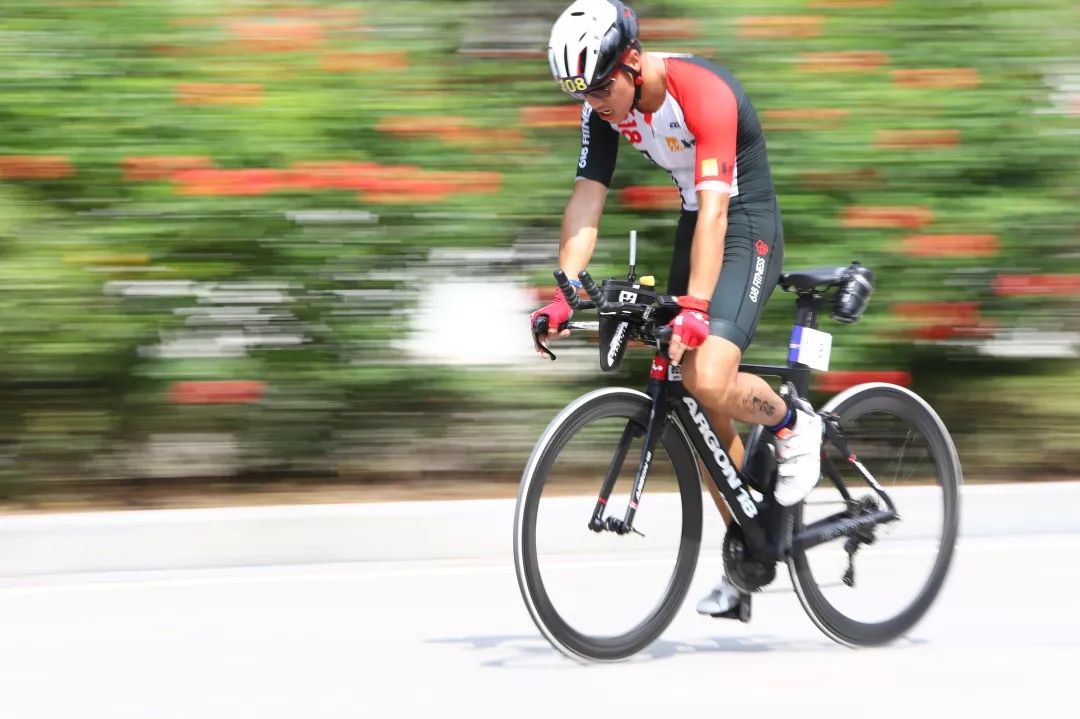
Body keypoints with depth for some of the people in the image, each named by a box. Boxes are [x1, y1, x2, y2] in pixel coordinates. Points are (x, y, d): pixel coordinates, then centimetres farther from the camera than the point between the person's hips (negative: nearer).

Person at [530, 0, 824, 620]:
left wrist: (694, 307, -42)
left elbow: (714, 207, -34)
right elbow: (586, 202, -7)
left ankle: (794, 426, 2)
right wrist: (563, 294, -19)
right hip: (692, 226, 7)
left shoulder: (704, 92, -27)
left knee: (708, 381, -28)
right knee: (700, 409, 6)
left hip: (746, 228, -7)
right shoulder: (605, 108, -6)